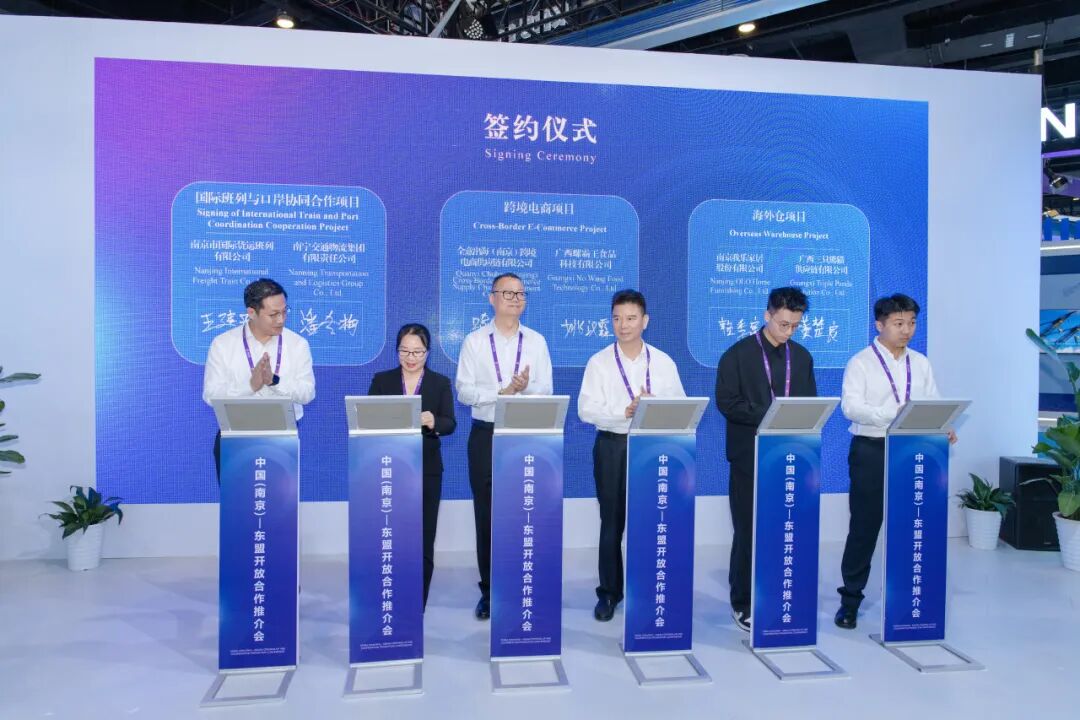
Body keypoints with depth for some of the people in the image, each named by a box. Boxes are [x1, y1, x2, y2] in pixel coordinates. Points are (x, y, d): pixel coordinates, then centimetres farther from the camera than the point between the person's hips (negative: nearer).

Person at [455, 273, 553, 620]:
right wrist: (502, 391, -17)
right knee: (486, 515, 6)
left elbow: (545, 391, 0)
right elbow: (464, 391, -5)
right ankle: (489, 590, 18)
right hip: (486, 435, 0)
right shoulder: (474, 341, 2)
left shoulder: (536, 341, 6)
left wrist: (525, 387, -21)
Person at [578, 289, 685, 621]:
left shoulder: (664, 362, 5)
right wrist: (626, 412, -21)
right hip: (613, 447, -1)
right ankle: (608, 593, 20)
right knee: (612, 522, 7)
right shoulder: (599, 362, -1)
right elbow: (586, 410, -9)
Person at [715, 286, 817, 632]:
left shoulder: (802, 356, 11)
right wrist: (768, 416, -18)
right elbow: (726, 401, -10)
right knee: (748, 530, 2)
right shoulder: (738, 354, -3)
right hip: (750, 457, -4)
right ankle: (743, 602, 14)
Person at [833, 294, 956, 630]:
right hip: (871, 451, -4)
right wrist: (892, 414, -29)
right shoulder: (861, 362, -5)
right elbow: (851, 407, -16)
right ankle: (850, 601, 16)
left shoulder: (921, 364, 11)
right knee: (864, 527, 3)